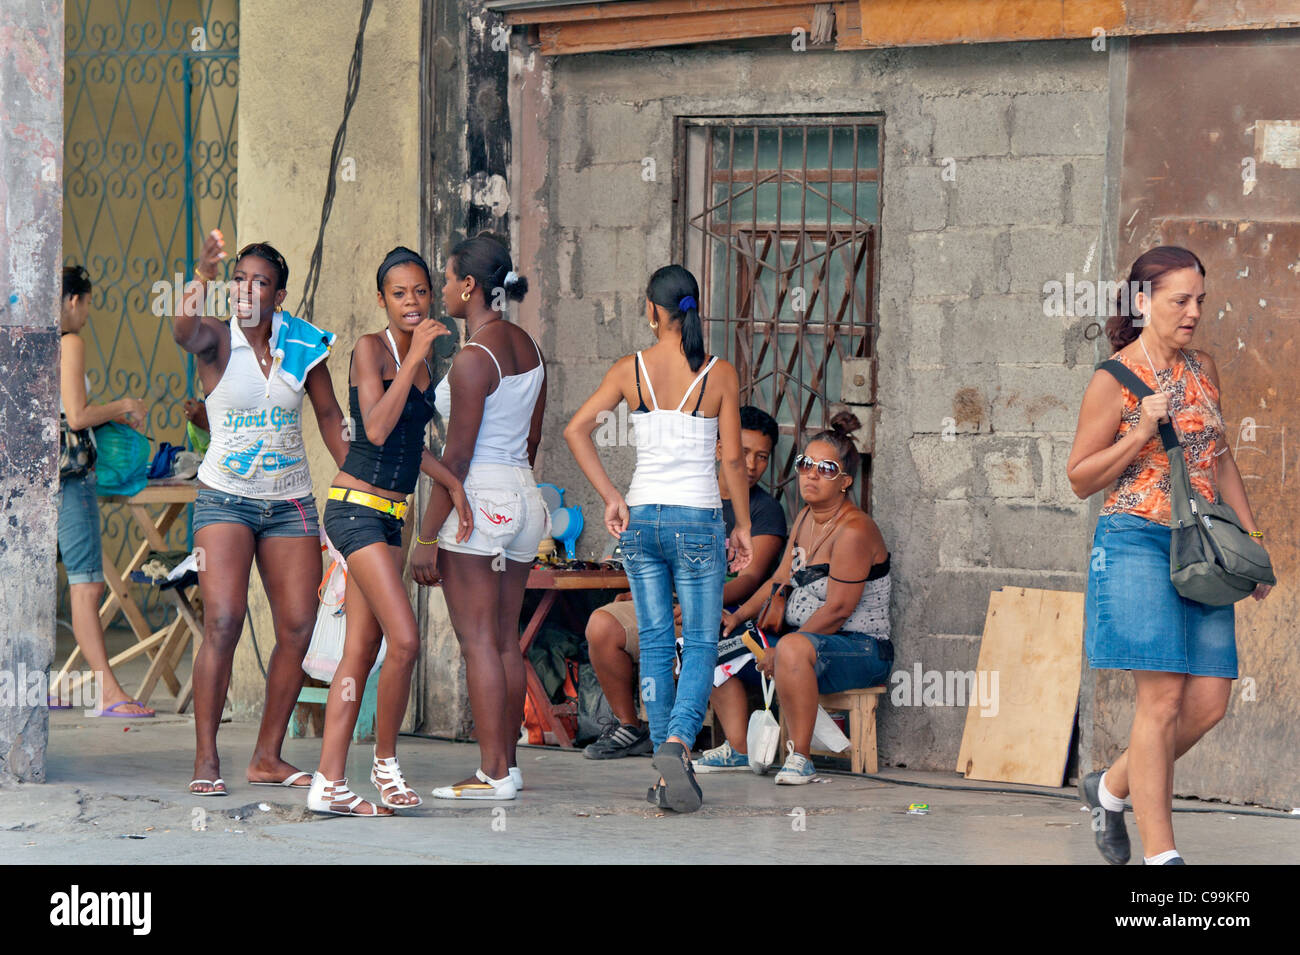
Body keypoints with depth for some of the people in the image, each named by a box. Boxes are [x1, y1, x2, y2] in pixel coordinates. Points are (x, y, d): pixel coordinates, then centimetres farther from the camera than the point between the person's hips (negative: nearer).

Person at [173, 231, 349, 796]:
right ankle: (205, 761, -15)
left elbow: (329, 417, 12)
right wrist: (201, 280, -52)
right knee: (222, 624, -17)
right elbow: (184, 332, -32)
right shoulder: (216, 341, -7)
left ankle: (268, 756, 10)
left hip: (290, 504, 4)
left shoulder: (302, 346, 3)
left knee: (297, 629, -1)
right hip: (225, 497, -4)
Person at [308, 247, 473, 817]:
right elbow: (377, 429, -22)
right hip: (356, 508, -8)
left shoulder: (421, 359, 15)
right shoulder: (371, 349, -9)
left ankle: (329, 784, 3)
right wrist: (414, 358, -22)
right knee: (404, 641, -16)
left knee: (361, 652, 4)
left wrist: (452, 483, 13)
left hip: (388, 517, 8)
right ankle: (384, 762, 1)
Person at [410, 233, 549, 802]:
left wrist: (428, 537, -13)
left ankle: (493, 774, -5)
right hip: (524, 496, 8)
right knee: (506, 641, 12)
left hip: (477, 499, -8)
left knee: (478, 642, -4)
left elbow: (457, 457, -16)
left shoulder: (473, 360, -16)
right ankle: (508, 764, 15)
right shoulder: (527, 347, 9)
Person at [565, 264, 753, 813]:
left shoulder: (631, 370, -1)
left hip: (641, 518, 2)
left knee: (655, 643, 10)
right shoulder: (720, 375, -5)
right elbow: (733, 459, -4)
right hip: (698, 520, -2)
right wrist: (742, 526, 7)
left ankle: (670, 775, 9)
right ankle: (676, 742, -23)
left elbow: (576, 429, -7)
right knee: (700, 644, 4)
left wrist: (611, 497, -2)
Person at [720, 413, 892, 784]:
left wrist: (781, 652, -19)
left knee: (794, 649, -40)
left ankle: (800, 757, -33)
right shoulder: (806, 517, 10)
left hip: (863, 649, -10)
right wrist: (738, 617, 3)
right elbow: (780, 581, 17)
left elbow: (837, 610, -22)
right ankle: (739, 749, 5)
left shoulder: (853, 531, -19)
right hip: (806, 638, 10)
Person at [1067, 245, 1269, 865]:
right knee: (1162, 698, -11)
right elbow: (1080, 478, -3)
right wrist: (1142, 433, -16)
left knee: (1209, 702, 0)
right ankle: (1159, 854, -7)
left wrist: (1254, 543, 19)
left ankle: (1110, 789, 22)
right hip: (1137, 542, -6)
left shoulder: (1203, 371, 11)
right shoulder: (1116, 379, -6)